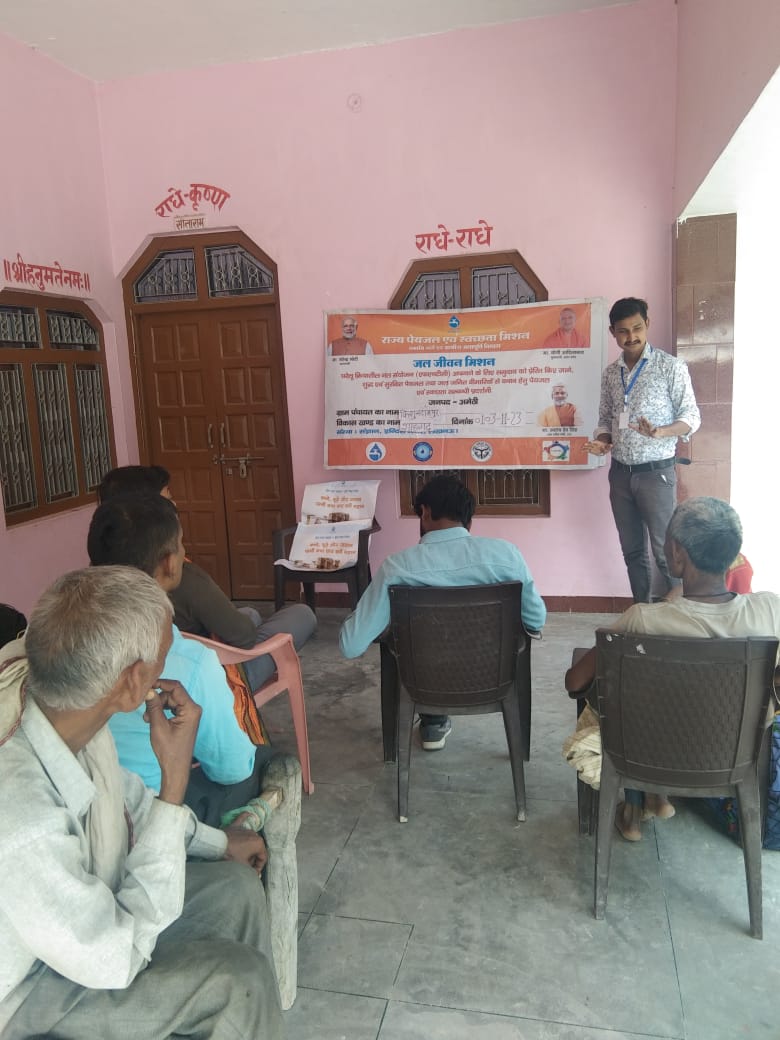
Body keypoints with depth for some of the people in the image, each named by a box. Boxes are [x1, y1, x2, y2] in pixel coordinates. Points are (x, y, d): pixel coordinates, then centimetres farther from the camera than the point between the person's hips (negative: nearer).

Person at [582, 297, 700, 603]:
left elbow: (691, 417, -6)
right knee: (632, 551, 11)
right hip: (620, 474, 5)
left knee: (666, 551, -3)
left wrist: (660, 432, -25)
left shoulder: (671, 367, -6)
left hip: (656, 472, -5)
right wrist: (601, 441, -6)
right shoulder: (610, 373, 8)